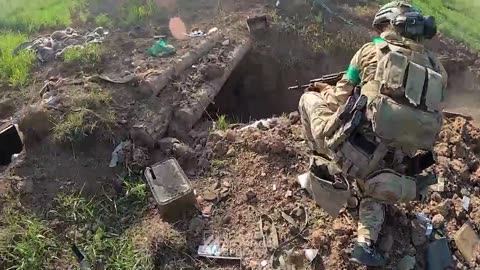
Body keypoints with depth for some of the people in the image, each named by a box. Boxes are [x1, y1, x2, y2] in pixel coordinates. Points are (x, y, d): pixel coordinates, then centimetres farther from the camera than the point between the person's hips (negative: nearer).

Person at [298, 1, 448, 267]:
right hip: (392, 166, 4)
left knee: (309, 97, 18)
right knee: (372, 192, 38)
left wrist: (324, 90, 29)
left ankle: (326, 160, 22)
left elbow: (341, 99, 8)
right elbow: (431, 120, 15)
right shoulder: (436, 69, 12)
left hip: (352, 153, -3)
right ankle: (366, 244, 14)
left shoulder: (371, 51, 2)